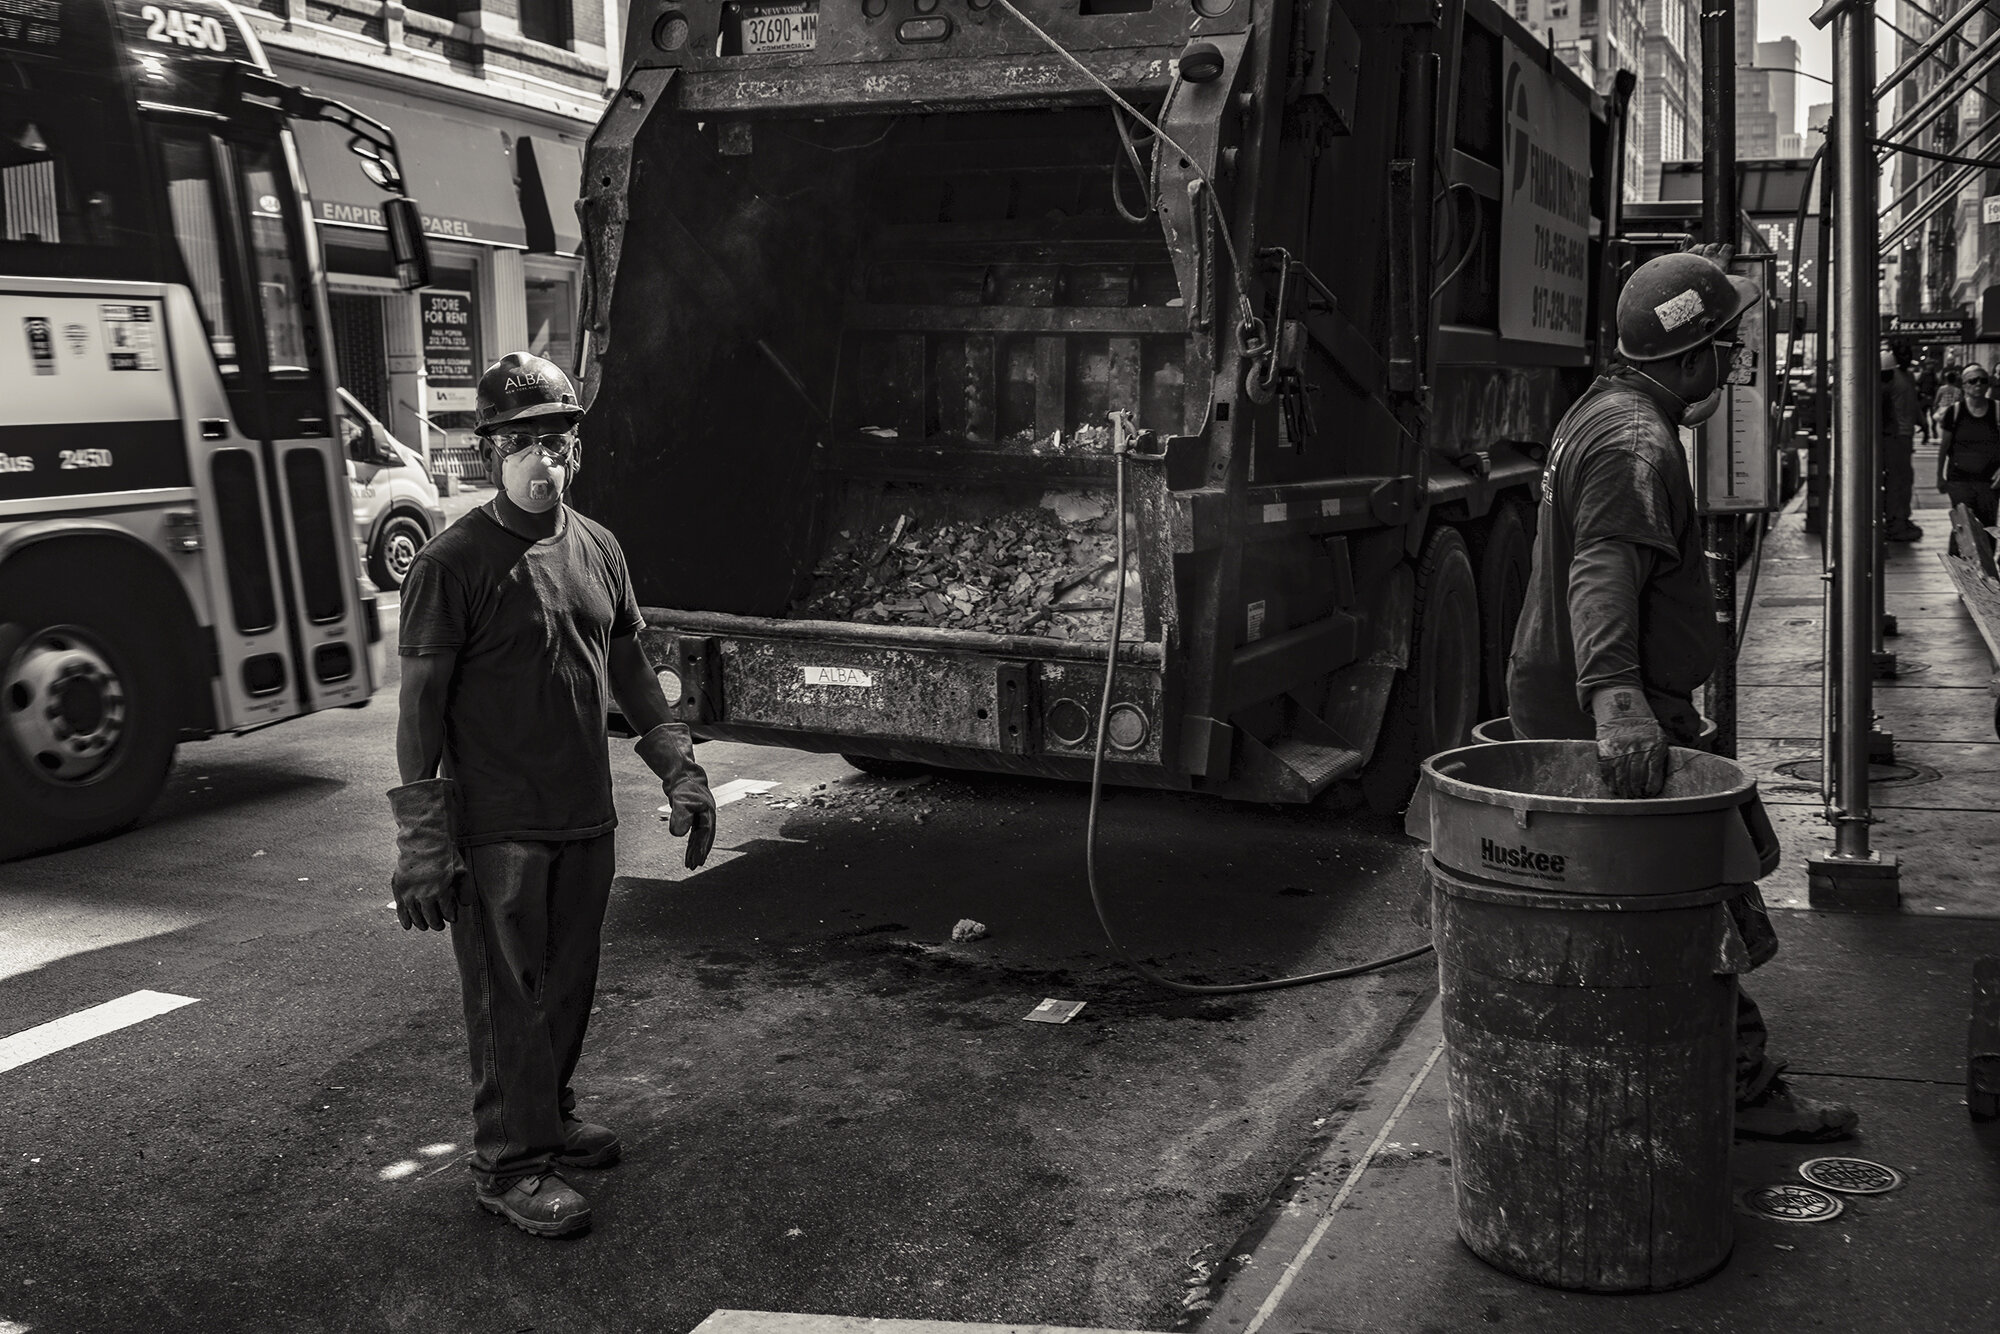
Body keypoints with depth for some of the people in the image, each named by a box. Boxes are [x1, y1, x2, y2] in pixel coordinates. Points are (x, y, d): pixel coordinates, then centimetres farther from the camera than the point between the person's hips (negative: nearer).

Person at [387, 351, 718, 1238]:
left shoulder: (598, 550, 8)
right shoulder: (452, 564, -11)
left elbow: (630, 668, 17)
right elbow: (420, 707, -11)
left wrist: (680, 768, 13)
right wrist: (422, 841, -15)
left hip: (586, 822, 6)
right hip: (497, 831, -6)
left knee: (570, 985, 16)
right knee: (508, 997, 1)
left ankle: (550, 1115, 34)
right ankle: (508, 1164, 14)